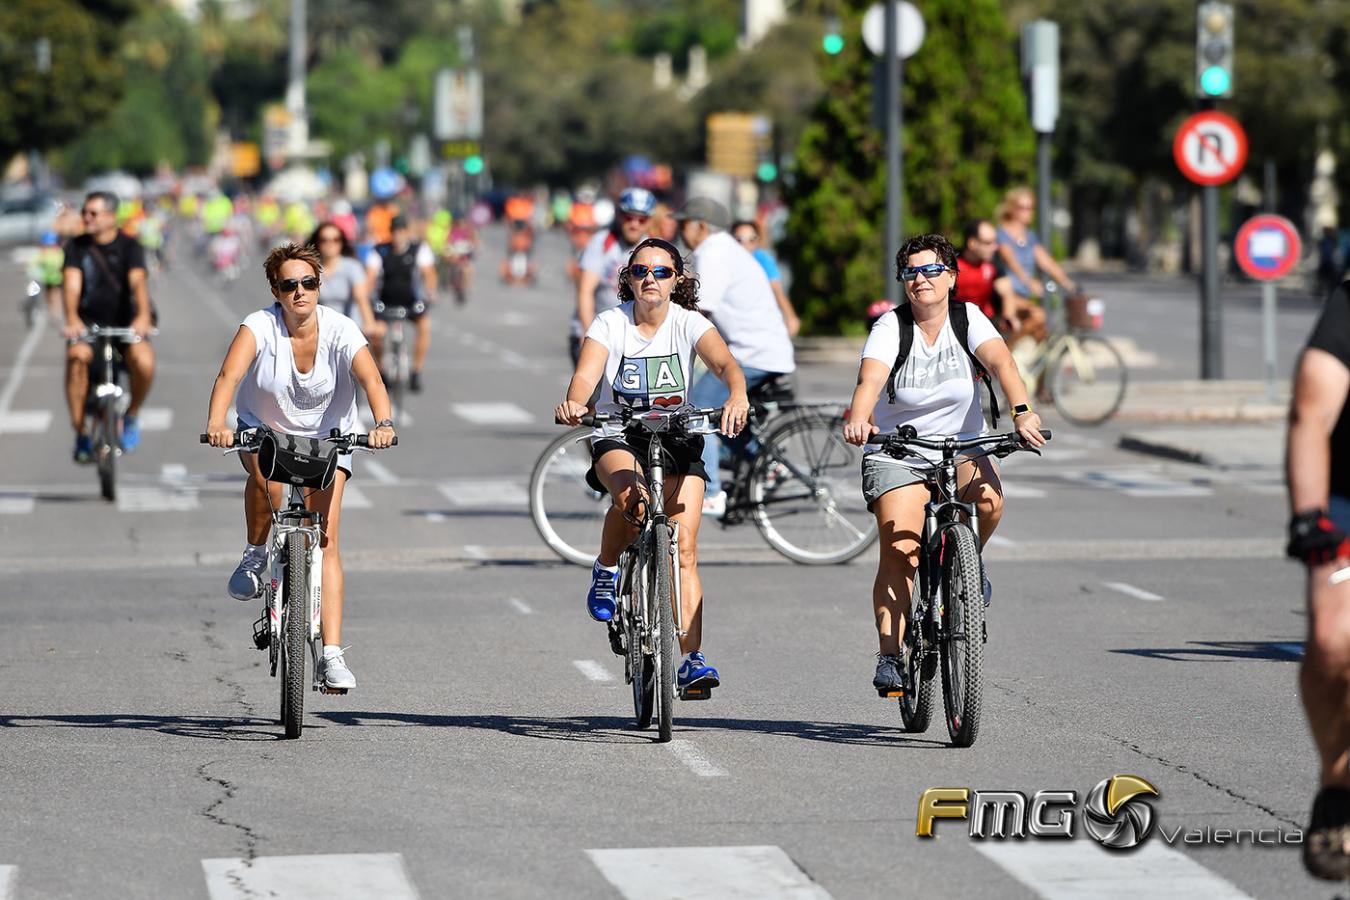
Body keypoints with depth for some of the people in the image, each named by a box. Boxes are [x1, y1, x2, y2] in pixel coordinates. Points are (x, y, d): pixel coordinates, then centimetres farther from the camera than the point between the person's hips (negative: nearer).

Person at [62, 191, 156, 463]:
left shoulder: (129, 246, -2)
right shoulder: (76, 247, 2)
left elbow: (137, 281, -19)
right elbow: (72, 283, -13)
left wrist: (143, 315, -38)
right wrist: (72, 319, -33)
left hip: (125, 323, -1)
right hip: (88, 323, 1)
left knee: (144, 362, -30)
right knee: (77, 358, -32)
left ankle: (131, 415, 3)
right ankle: (80, 435, -21)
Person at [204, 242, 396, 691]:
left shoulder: (340, 330, -20)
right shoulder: (260, 326, -21)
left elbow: (371, 378, -33)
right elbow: (230, 373, -36)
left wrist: (383, 422, -54)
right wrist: (216, 424, -54)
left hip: (327, 436, 0)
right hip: (263, 429, 0)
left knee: (326, 540, -11)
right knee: (266, 477, -36)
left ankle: (332, 654, -12)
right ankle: (255, 556, -7)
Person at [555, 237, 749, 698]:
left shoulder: (688, 323, -9)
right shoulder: (611, 323, -9)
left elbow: (725, 364, -26)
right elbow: (586, 374, -24)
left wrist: (737, 397, -49)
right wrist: (574, 403, -48)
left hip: (676, 439, 1)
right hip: (617, 437, -1)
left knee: (684, 548, -11)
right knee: (631, 496, -35)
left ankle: (691, 660, -10)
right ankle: (606, 570, -4)